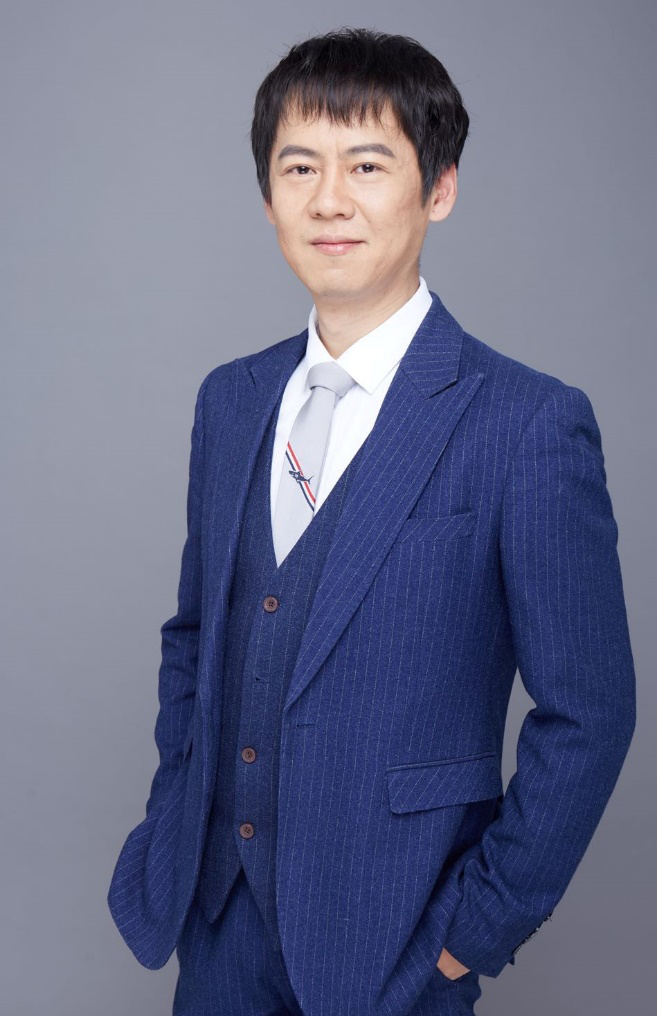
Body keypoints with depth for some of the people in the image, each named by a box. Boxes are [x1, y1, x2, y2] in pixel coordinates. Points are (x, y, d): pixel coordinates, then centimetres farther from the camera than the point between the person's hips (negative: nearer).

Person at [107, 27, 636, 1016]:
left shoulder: (532, 425, -15)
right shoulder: (230, 399, 3)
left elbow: (587, 712, -12)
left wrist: (478, 930, -10)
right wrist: (172, 823, 6)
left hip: (390, 933, -4)